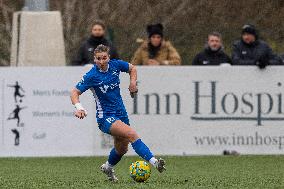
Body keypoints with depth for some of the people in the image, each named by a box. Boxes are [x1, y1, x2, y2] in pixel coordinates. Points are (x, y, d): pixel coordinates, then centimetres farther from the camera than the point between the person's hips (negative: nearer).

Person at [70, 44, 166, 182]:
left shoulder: (115, 65, -1)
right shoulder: (92, 76, -15)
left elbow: (132, 68, 18)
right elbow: (75, 92, -14)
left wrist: (133, 82, 0)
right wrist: (78, 107, -33)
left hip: (121, 113, 7)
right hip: (105, 117, -7)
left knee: (122, 149, 20)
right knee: (132, 134, -29)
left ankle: (108, 167, 49)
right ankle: (154, 162, -36)